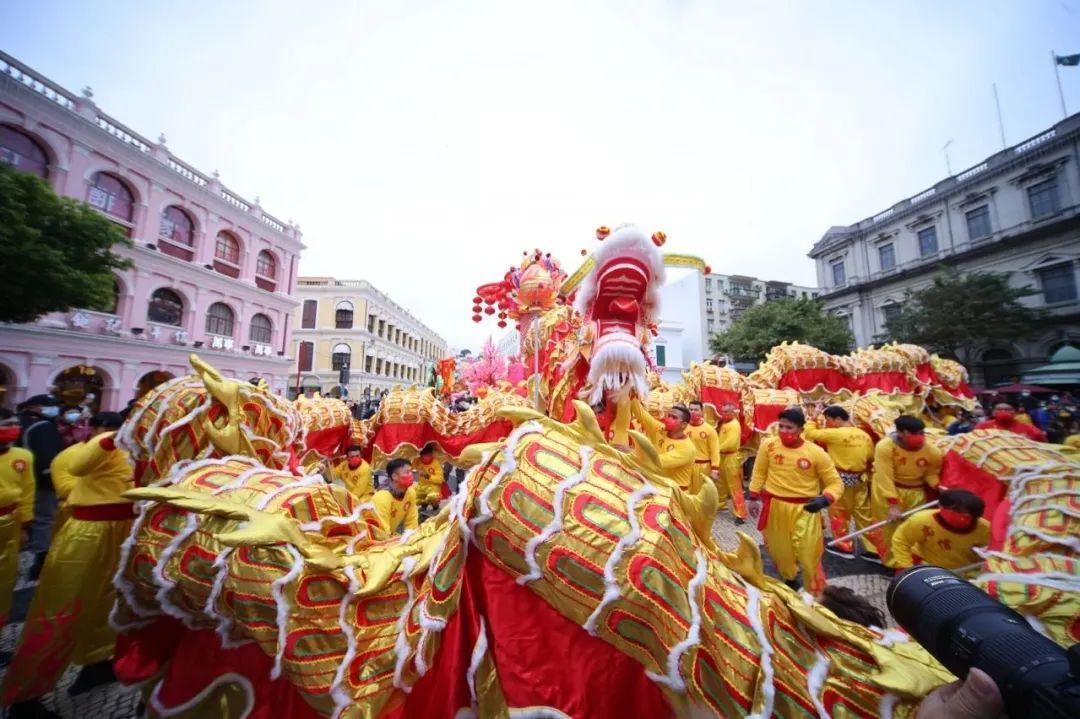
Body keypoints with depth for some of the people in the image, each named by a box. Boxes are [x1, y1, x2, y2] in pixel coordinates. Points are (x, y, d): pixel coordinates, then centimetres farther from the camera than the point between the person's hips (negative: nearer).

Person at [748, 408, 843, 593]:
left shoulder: (816, 452, -13)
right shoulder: (768, 445, -9)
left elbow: (836, 483, -4)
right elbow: (759, 473, 4)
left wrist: (824, 499, -22)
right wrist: (753, 498, 5)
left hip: (804, 509, -2)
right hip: (774, 506, 2)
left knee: (808, 554, 1)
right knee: (779, 549, 20)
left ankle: (815, 594, 26)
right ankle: (789, 579, 49)